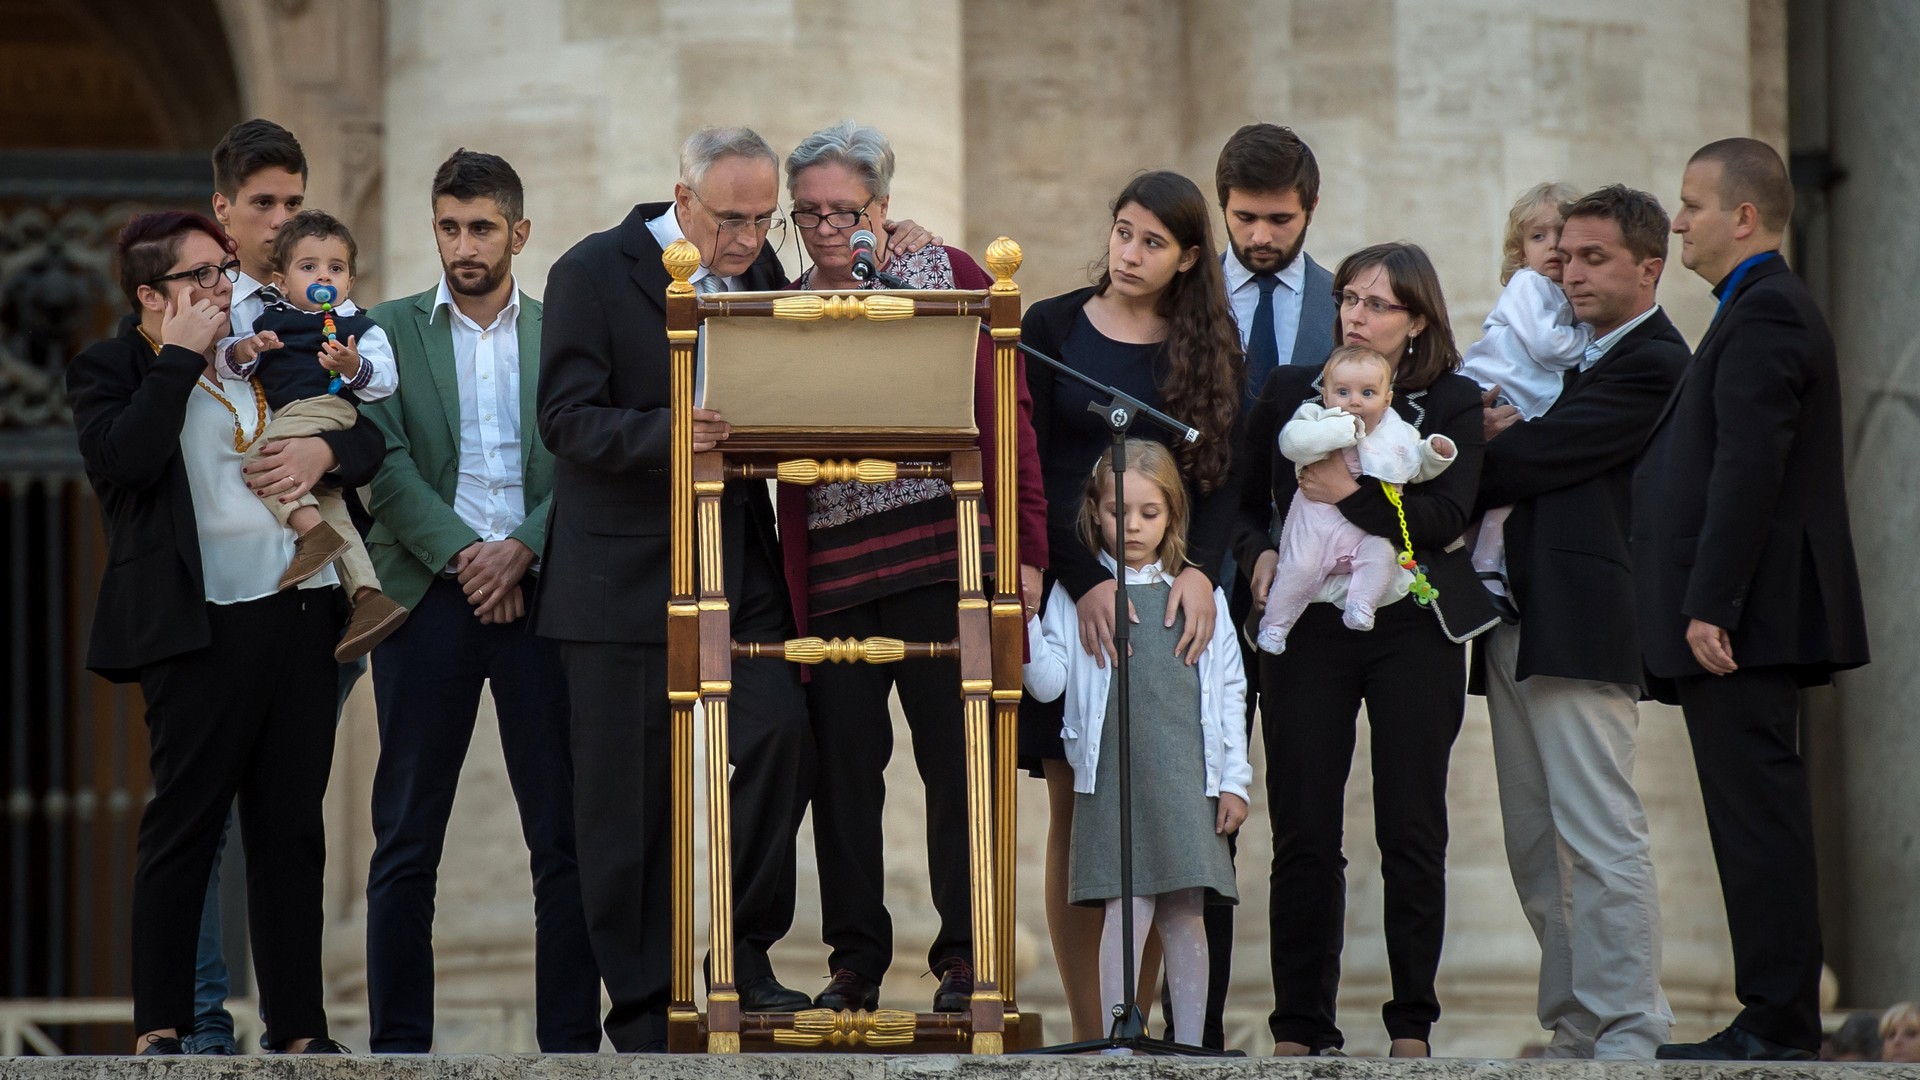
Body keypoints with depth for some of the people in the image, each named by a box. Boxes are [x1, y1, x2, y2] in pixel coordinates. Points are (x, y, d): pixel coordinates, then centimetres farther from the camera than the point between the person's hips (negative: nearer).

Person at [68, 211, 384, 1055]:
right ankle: (159, 1027, 1)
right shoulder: (109, 371, 1)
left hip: (300, 614, 6)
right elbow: (125, 460, -19)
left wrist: (326, 449, -3)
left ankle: (299, 1025, 10)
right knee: (182, 825, -4)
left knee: (292, 828, 7)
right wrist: (181, 356, -11)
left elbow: (369, 439, 20)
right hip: (203, 625, -5)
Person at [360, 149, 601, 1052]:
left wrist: (521, 550, -12)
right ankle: (398, 1040, 3)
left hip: (540, 595, 0)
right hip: (428, 596, 0)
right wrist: (461, 554, -12)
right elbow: (385, 463, -1)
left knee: (563, 833, -1)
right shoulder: (390, 331, 9)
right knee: (407, 837, 0)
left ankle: (570, 1038, 3)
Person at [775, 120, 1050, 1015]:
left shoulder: (949, 276, 5)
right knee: (842, 763, 3)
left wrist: (1024, 546, -6)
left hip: (944, 550, -3)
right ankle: (856, 961, 11)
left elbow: (1004, 412, 1)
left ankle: (963, 957, 2)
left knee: (955, 756, -3)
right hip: (832, 564, 3)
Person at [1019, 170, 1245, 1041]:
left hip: (1170, 600, 1)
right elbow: (1029, 472, -2)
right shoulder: (1052, 329, 4)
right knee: (1077, 813, -2)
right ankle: (1089, 1035, 0)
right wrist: (1087, 582, -15)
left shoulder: (1211, 349, 9)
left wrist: (1200, 568, -17)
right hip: (1071, 595, -1)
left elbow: (1224, 477, 2)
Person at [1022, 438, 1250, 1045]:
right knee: (1127, 908, -9)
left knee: (1185, 914, 2)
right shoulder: (1074, 594, 6)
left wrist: (1235, 779, 7)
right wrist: (1025, 625, -14)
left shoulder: (1200, 597, 11)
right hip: (1112, 776, -2)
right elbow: (1048, 682, 1)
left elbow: (1229, 691, 12)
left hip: (1186, 778, 2)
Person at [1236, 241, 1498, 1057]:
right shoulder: (1289, 392, 11)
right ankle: (1299, 1025, 4)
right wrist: (1258, 554, -1)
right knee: (1303, 832, -2)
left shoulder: (1453, 402, 5)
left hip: (1412, 629, -1)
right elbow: (1245, 499, 18)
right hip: (1308, 627, 1)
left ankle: (1411, 1023, 5)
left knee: (1412, 830, -1)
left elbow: (1446, 516, -9)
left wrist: (1353, 498, -15)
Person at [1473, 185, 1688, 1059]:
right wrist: (1488, 431, -5)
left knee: (1600, 839, -12)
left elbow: (1533, 458, -13)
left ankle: (1630, 1035, -12)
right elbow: (1526, 459, 19)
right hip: (1518, 626, 10)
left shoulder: (1651, 365, -8)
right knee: (1536, 848, 9)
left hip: (1583, 627, -10)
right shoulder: (1586, 358, 24)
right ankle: (1575, 1029, 14)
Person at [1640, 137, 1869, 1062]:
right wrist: (1704, 605, 19)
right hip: (1741, 620, 11)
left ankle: (1778, 1027, -9)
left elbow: (1750, 468, -21)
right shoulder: (1761, 310, 21)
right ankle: (1775, 1021, 13)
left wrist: (1710, 606, -23)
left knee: (1757, 815, -10)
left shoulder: (1764, 314, -12)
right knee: (1753, 817, 11)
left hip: (1744, 622, -11)